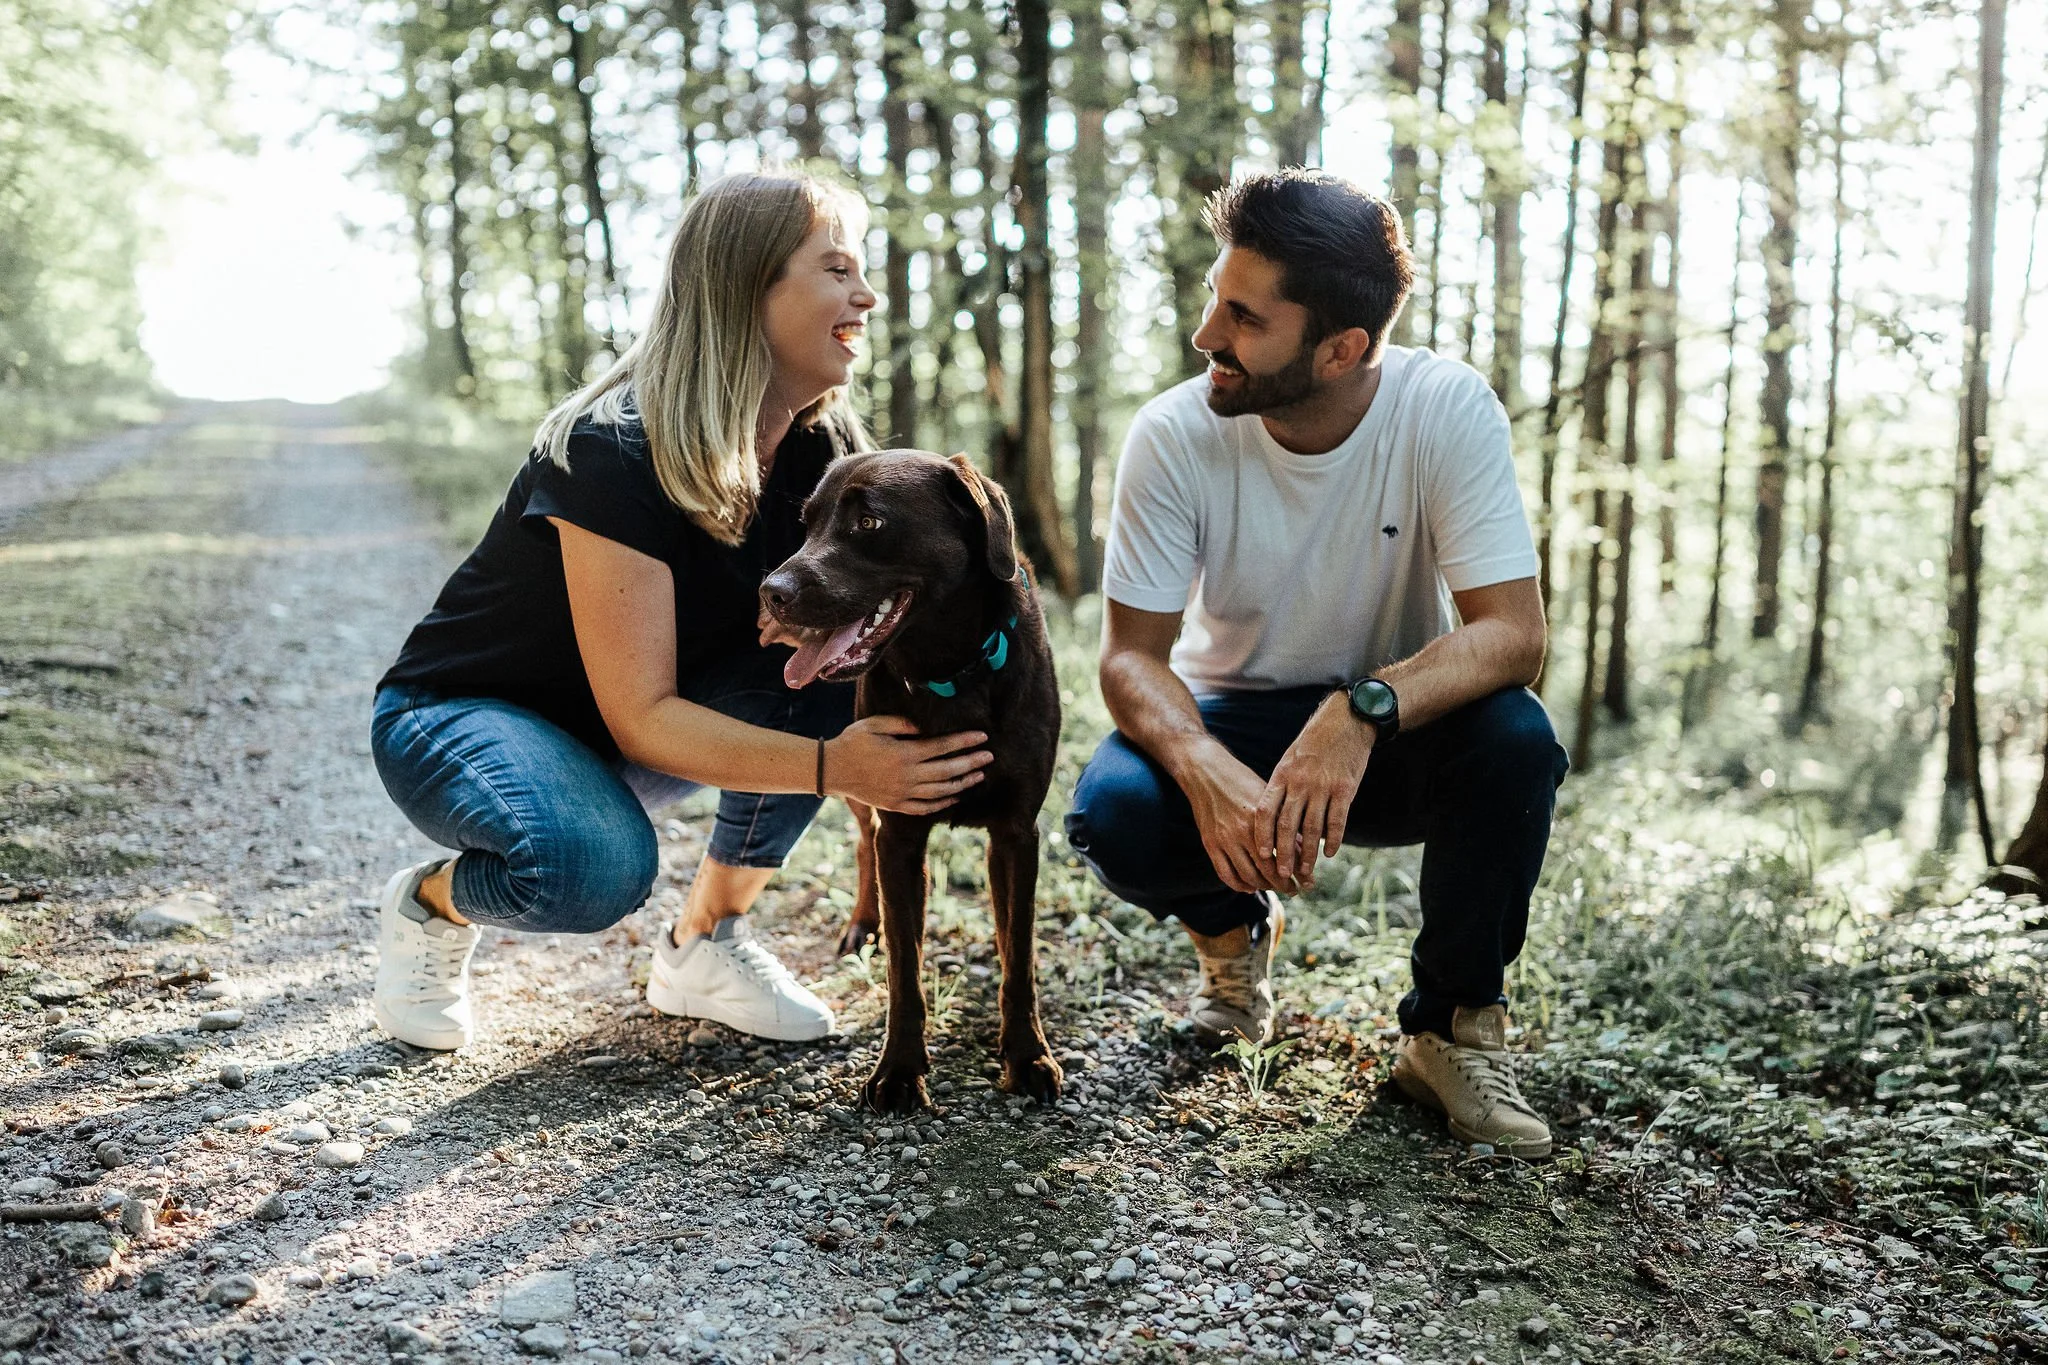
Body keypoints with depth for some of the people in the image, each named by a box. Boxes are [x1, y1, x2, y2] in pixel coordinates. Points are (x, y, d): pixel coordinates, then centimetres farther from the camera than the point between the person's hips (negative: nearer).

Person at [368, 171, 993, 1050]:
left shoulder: (823, 447, -9)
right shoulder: (615, 452, -29)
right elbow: (641, 716, -31)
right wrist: (831, 766, -43)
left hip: (615, 743, 6)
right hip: (459, 716, -6)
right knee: (595, 866, -37)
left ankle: (704, 946, -3)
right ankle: (429, 902, 0)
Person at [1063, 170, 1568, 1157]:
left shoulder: (1447, 409, -21)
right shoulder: (1173, 436, -18)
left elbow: (1512, 631, -26)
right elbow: (1133, 654, -17)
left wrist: (1363, 711, -45)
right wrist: (1204, 768, -39)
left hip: (1398, 730, 0)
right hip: (1234, 725, 1)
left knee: (1514, 741, -33)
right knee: (1110, 814, -30)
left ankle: (1454, 1030, -7)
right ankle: (1235, 927, 8)